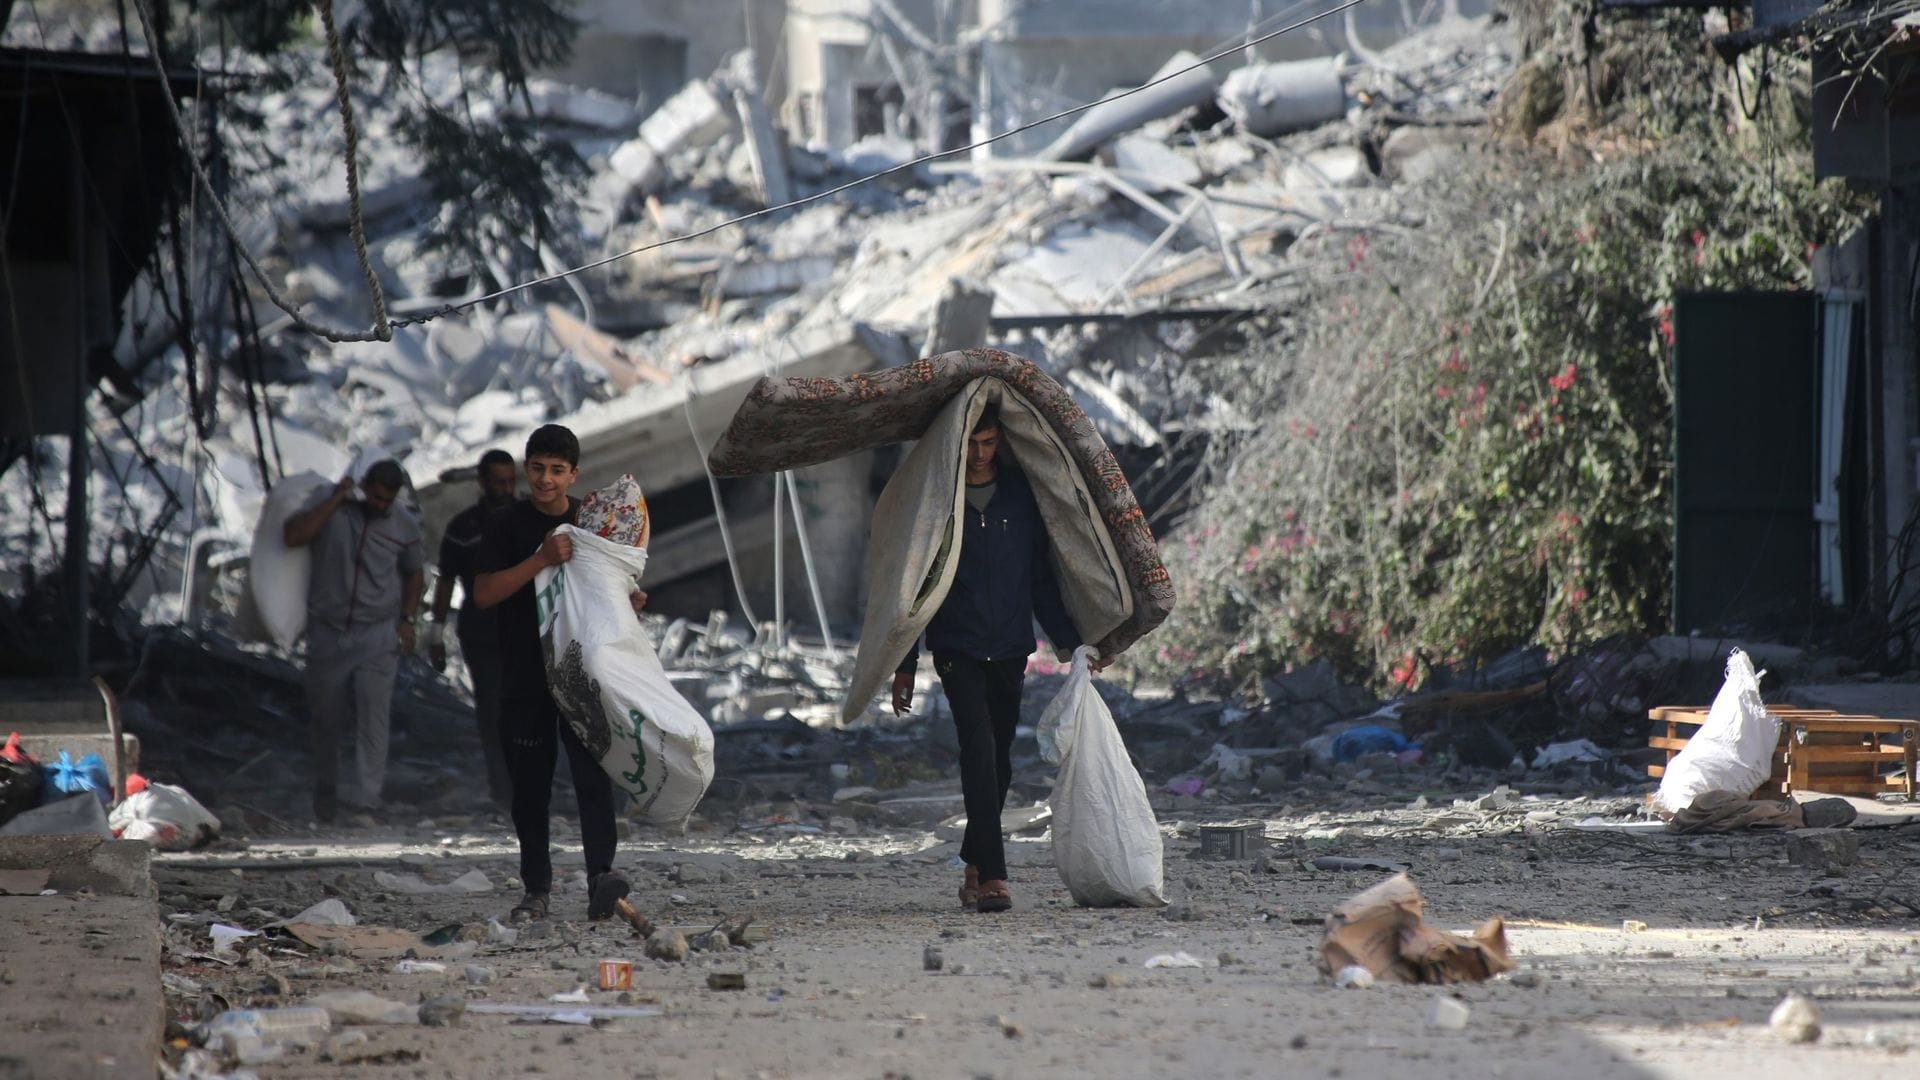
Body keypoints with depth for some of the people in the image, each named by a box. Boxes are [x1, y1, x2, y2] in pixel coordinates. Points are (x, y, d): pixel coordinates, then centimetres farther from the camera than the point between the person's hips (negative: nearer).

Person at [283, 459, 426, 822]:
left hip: (377, 634, -1)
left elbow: (414, 572, 15)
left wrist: (407, 619, 4)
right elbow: (293, 536, -18)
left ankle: (367, 799, -19)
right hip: (327, 631, 1)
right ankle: (325, 791, 28)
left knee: (373, 713, -15)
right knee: (326, 715, 8)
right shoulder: (330, 506, -4)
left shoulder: (405, 525, 1)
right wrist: (336, 501, -17)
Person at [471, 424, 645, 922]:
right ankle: (536, 890, 12)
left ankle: (601, 877, -23)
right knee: (529, 784, 4)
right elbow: (484, 593, -12)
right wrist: (541, 560, -21)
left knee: (593, 774, -13)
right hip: (524, 677, -1)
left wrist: (628, 601, -1)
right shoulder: (506, 525, -1)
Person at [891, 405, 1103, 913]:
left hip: (1010, 647, 4)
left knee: (999, 761, 7)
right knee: (979, 747, -19)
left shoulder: (1020, 494, 7)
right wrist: (904, 665, 1)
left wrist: (1070, 641, 7)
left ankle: (975, 867, 22)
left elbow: (1041, 576, 14)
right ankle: (992, 875, -25)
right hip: (957, 647, -3)